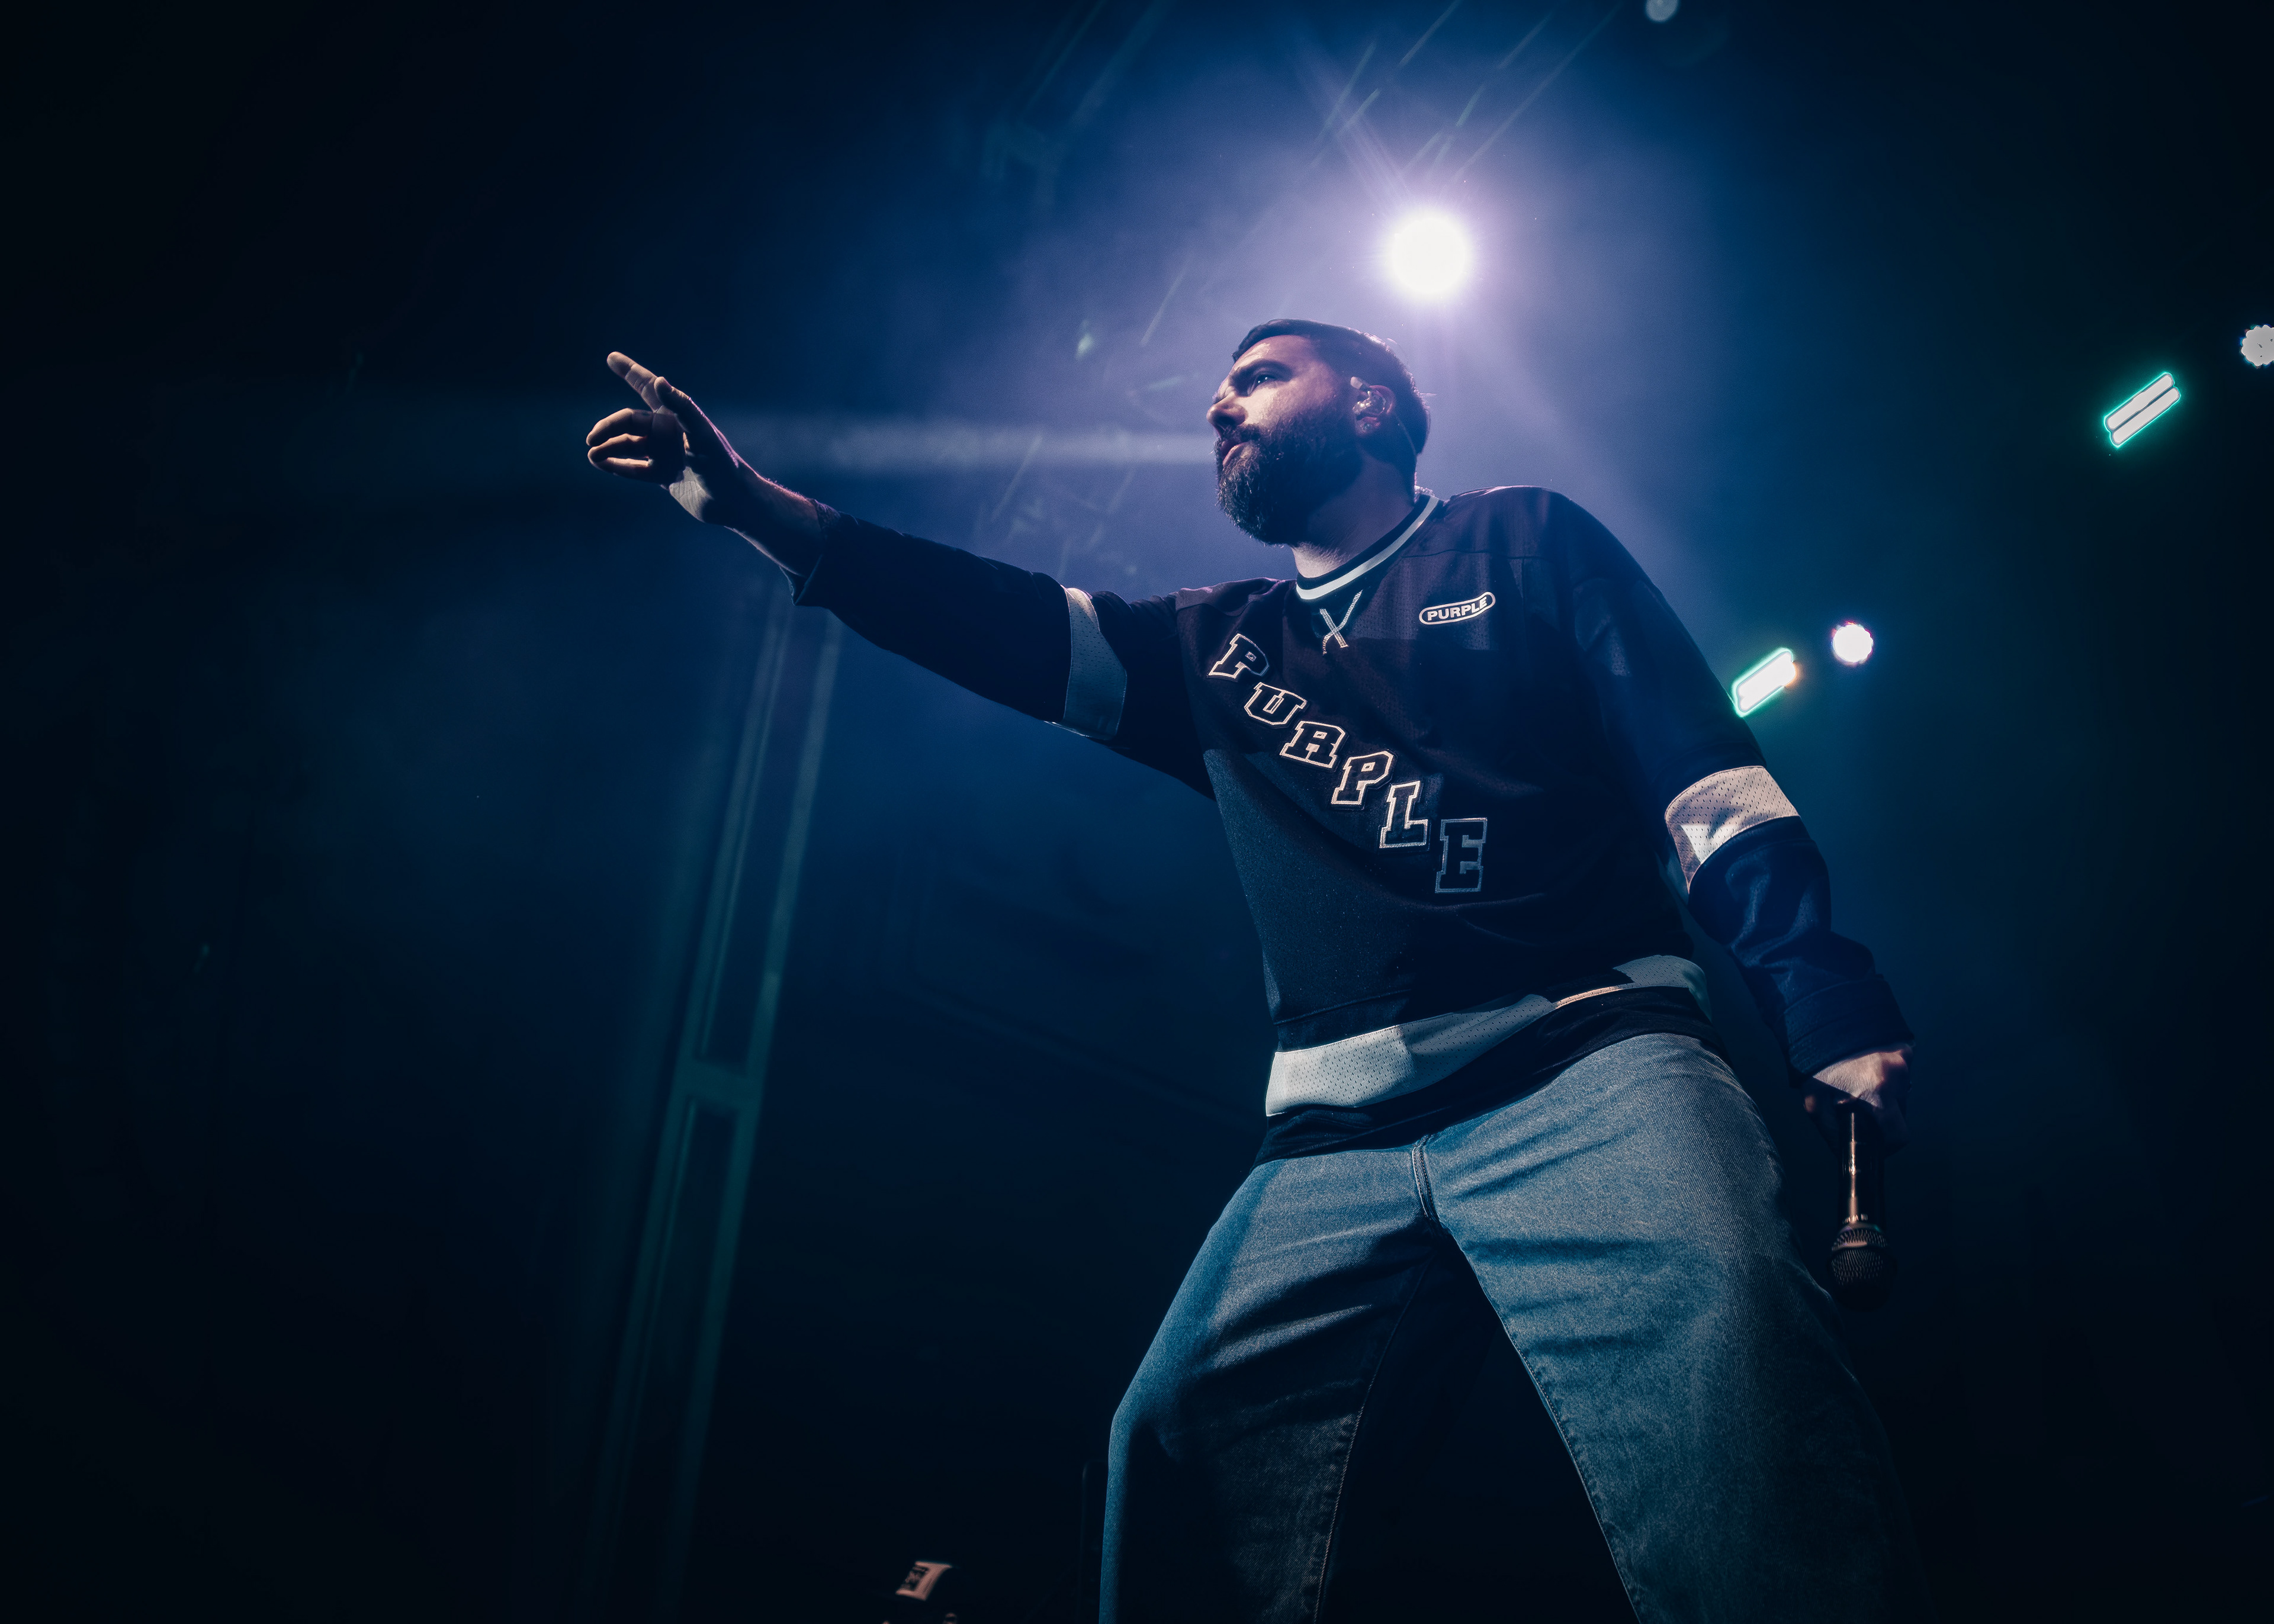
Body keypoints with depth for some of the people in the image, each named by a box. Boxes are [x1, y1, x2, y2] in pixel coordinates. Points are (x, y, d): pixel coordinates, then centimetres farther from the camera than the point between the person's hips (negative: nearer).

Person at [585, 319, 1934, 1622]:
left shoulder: (1522, 544, 16)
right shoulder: (1214, 650, 28)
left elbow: (1702, 773, 5)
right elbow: (997, 624, 17)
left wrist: (1828, 1001, -9)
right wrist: (760, 508, 7)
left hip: (1585, 1068, -3)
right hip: (1339, 1137, 4)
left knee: (1721, 1341, -31)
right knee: (1185, 1441, -13)